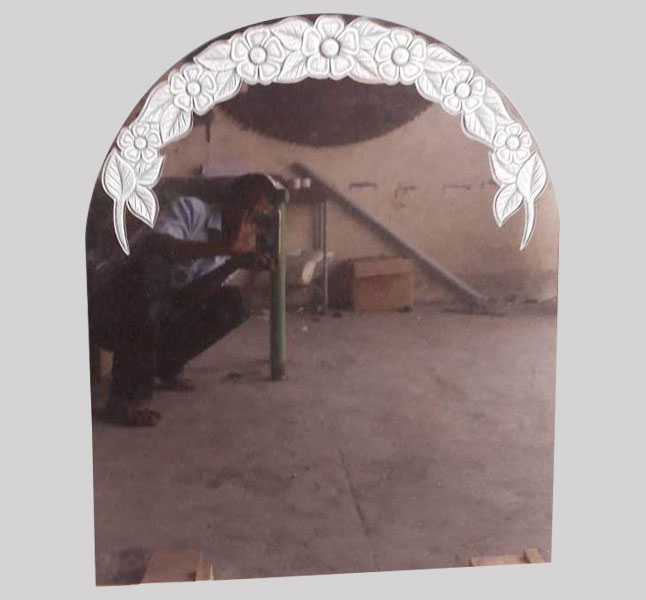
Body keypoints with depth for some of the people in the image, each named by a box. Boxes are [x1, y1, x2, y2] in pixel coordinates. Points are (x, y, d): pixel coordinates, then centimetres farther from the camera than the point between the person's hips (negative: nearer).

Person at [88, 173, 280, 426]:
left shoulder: (232, 252, 4)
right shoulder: (191, 209, -12)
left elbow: (187, 298, -11)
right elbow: (153, 246, -34)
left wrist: (234, 265, -24)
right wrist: (225, 247, -36)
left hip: (156, 324, 6)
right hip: (114, 316, -6)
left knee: (233, 304, -10)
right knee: (155, 265, -36)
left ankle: (165, 366, 8)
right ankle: (126, 396, -33)